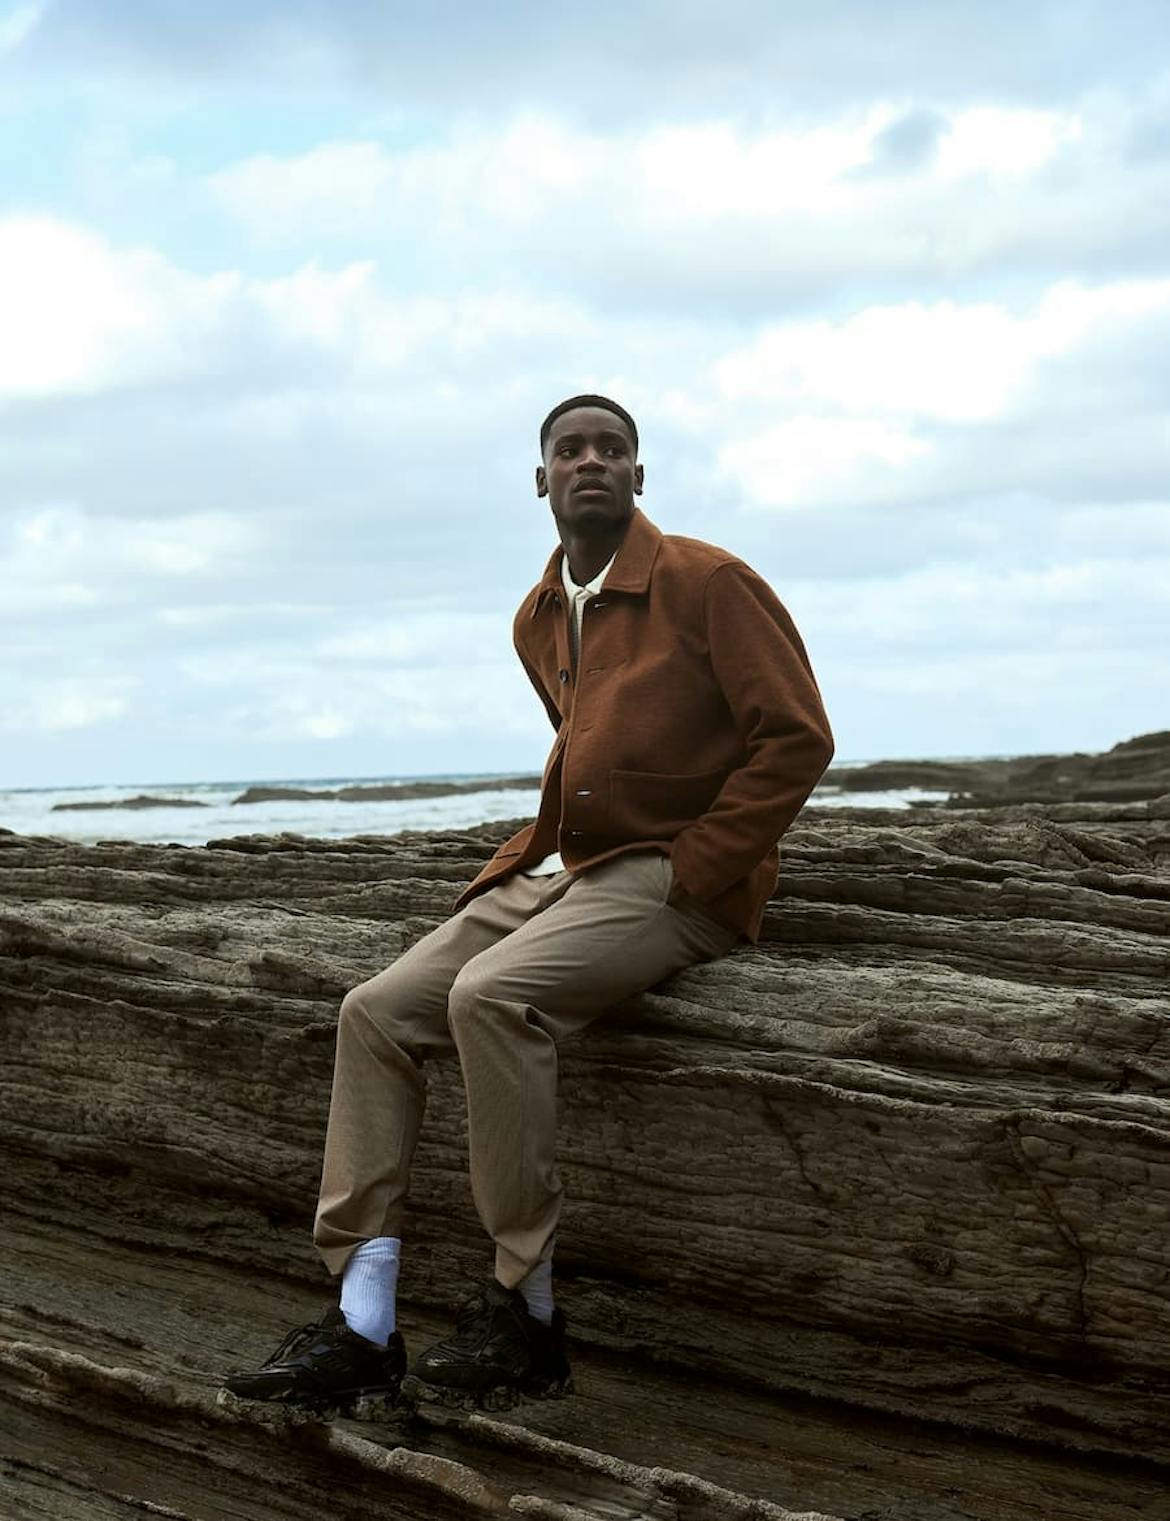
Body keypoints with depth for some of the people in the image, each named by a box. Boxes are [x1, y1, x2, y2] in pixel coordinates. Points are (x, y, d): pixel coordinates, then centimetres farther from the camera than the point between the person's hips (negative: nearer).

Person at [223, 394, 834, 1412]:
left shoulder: (707, 583, -8)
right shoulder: (537, 620, 15)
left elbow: (797, 739, -12)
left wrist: (689, 868, -15)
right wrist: (536, 849, 13)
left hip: (674, 881, -8)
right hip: (560, 870, 8)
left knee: (492, 996, -32)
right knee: (377, 1013, -9)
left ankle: (529, 1315, -21)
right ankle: (362, 1328, -11)